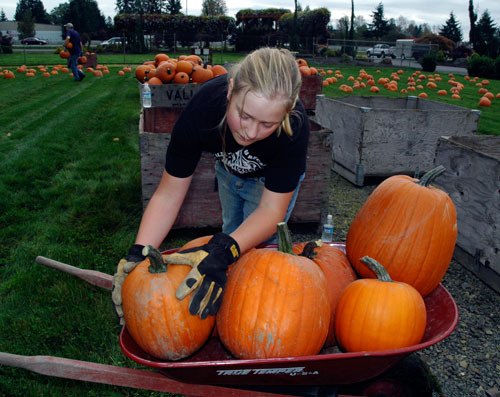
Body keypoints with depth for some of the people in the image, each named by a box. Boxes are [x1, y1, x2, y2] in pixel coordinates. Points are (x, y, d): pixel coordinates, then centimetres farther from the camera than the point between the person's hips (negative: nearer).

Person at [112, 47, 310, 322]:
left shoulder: (295, 127, -42)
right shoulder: (203, 106, -38)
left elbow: (271, 208, -38)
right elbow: (168, 194, -32)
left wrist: (221, 252, -54)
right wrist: (139, 252, -44)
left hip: (272, 178, -2)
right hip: (229, 169, 3)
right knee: (231, 230, 21)